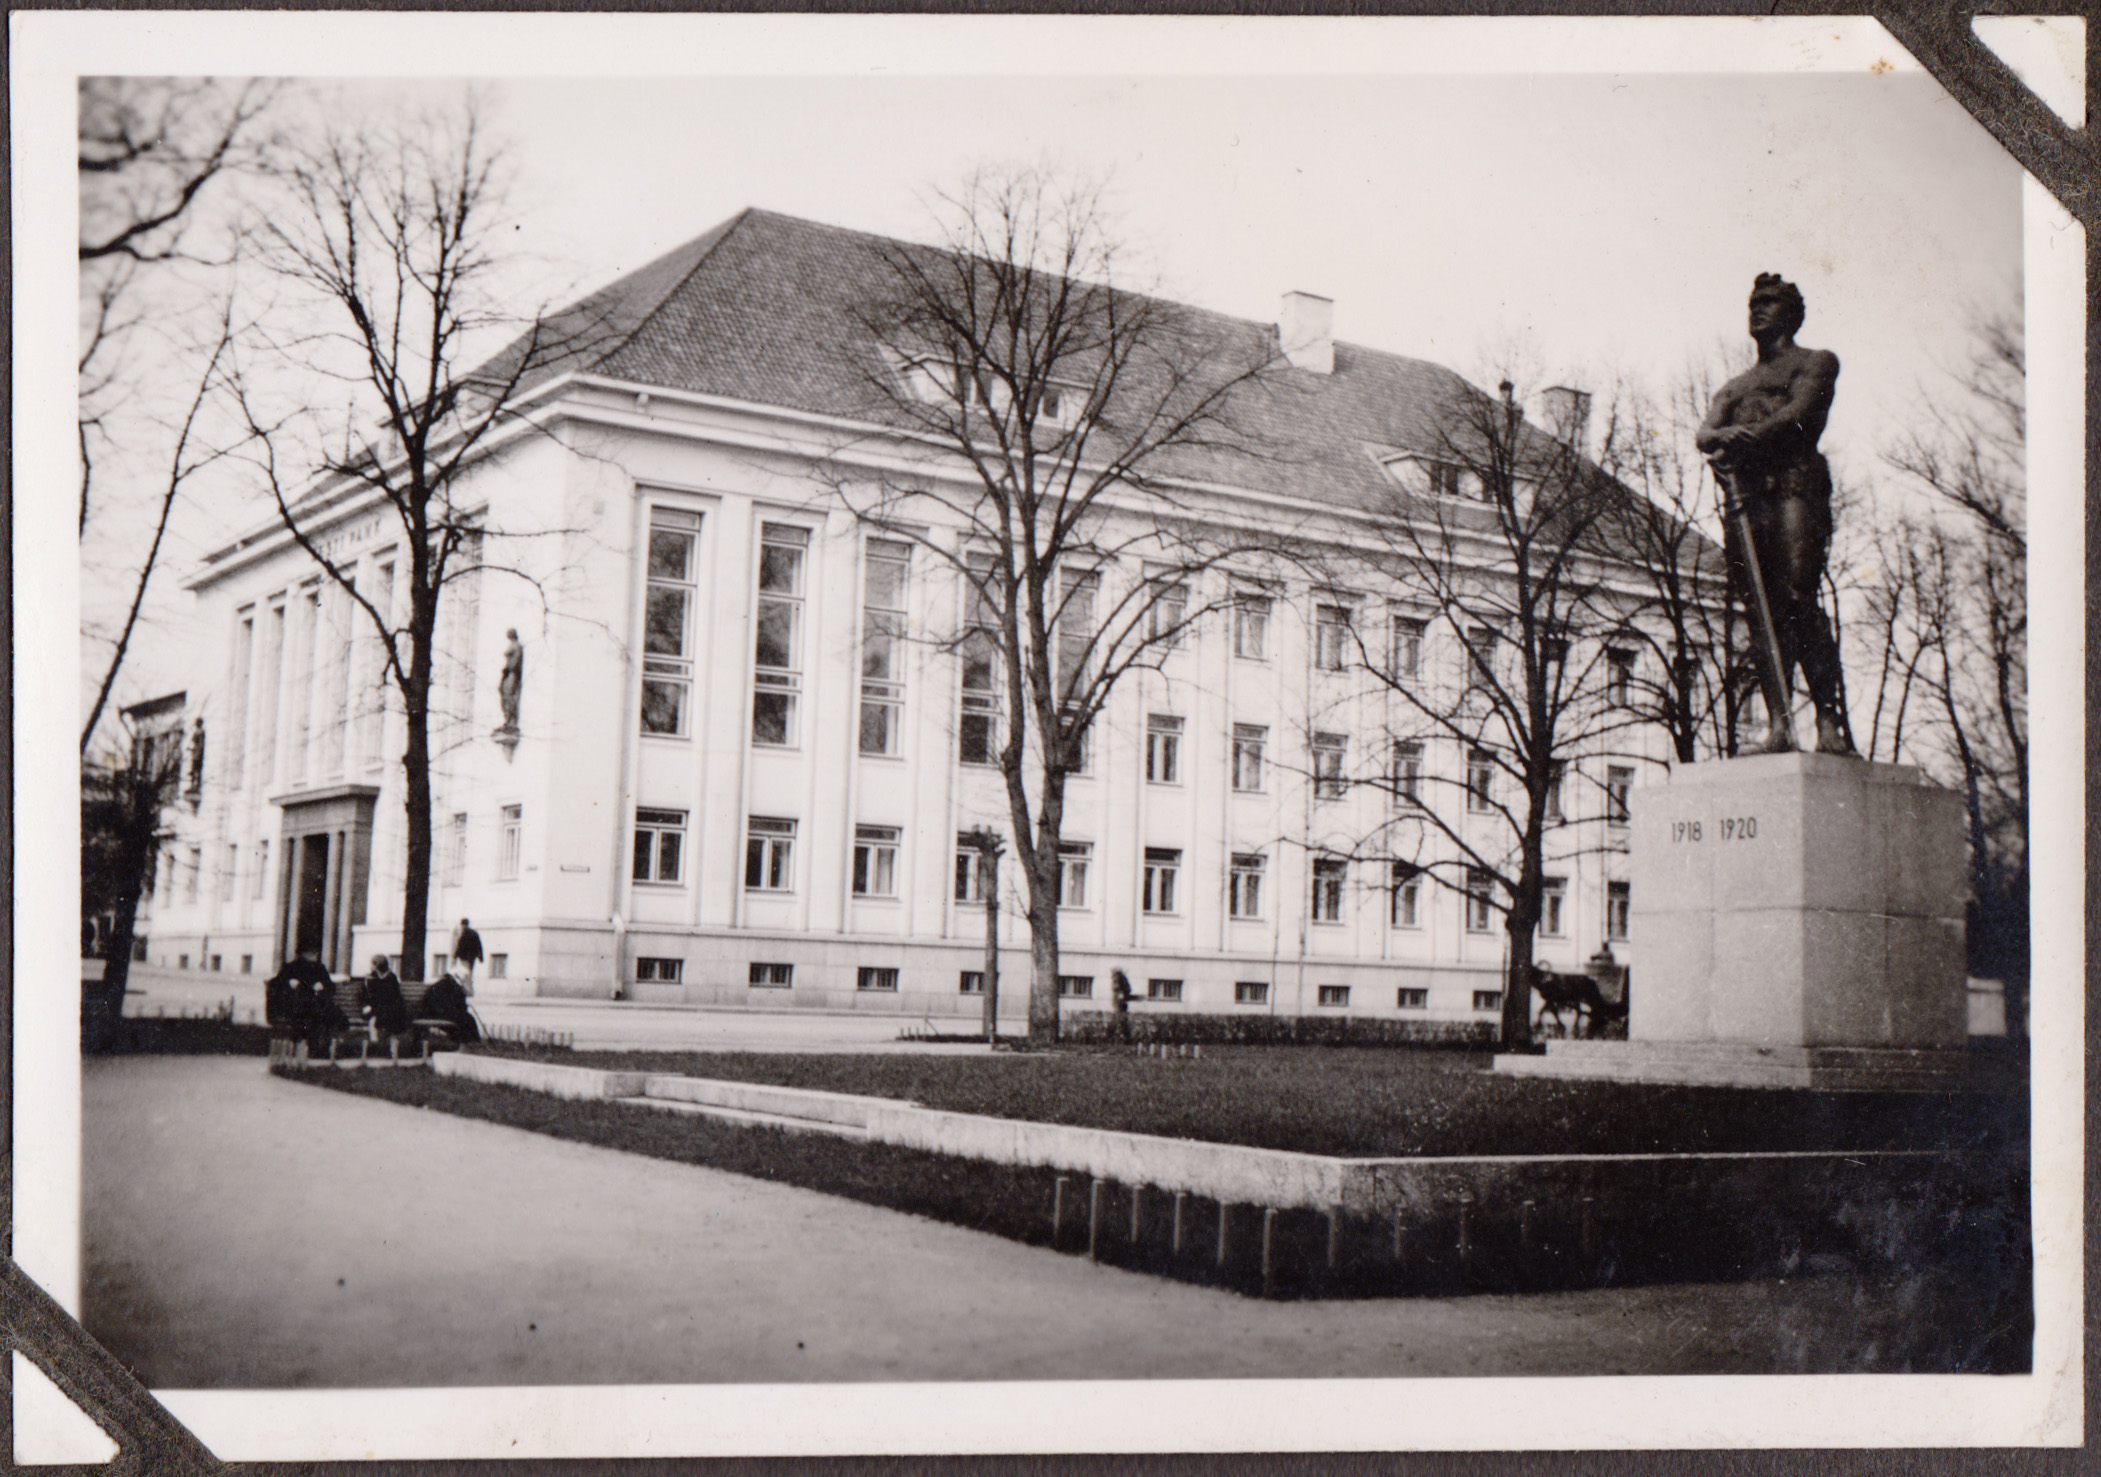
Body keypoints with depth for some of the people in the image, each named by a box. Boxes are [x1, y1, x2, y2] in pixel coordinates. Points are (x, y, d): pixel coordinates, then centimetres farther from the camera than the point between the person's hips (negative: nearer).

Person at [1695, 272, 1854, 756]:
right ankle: (1778, 726, -12)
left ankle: (1831, 723, -23)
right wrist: (1723, 440, -11)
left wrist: (1741, 439, -13)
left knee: (1797, 601, -19)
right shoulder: (1736, 385, 32)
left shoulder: (1816, 362, 17)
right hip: (1744, 493, 5)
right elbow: (1705, 432, 13)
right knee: (1760, 611, -6)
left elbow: (1798, 415, -2)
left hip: (1793, 484, -5)